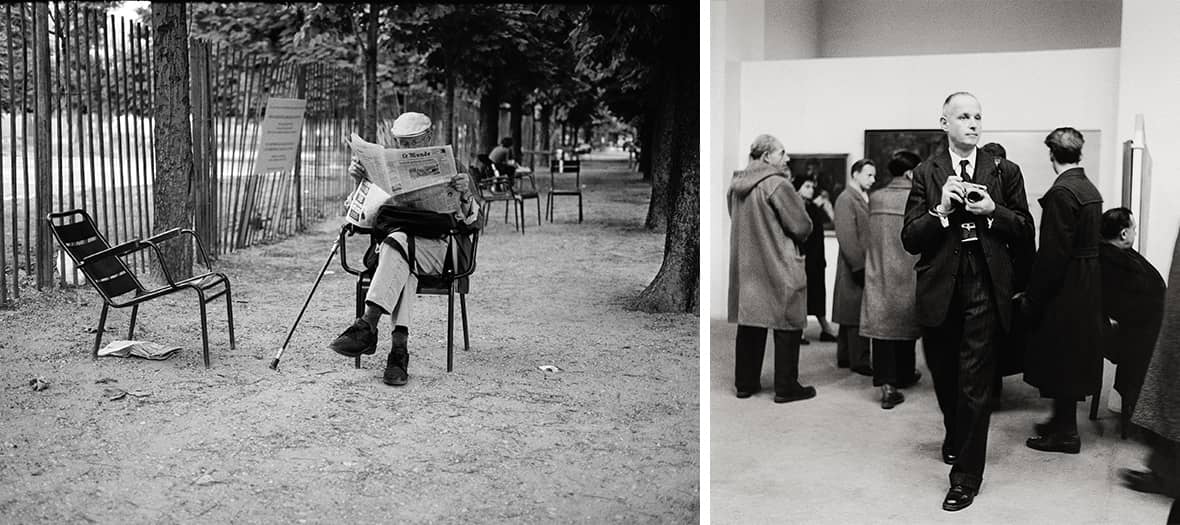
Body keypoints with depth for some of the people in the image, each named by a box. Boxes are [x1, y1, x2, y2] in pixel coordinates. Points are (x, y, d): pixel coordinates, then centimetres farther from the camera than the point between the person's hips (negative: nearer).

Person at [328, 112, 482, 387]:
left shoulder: (451, 170, 13)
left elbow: (472, 222, 2)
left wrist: (465, 195, -20)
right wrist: (359, 179, -8)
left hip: (438, 247, -2)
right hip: (391, 242, 2)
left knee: (398, 243, -36)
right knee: (403, 263, -36)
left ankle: (368, 326, -48)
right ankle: (399, 347, -50)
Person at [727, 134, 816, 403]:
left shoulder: (736, 186, 8)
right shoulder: (777, 184, -16)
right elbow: (802, 226, -15)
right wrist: (795, 242, 6)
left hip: (745, 266, 7)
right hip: (779, 268, -7)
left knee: (750, 326, 13)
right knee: (787, 326, 3)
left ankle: (745, 383, 19)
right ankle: (786, 387, 8)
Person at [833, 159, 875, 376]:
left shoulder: (866, 198, 17)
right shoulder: (846, 199, -11)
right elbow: (846, 236, -17)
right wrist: (860, 265, -19)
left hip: (864, 266, 9)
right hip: (855, 268, -9)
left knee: (850, 314, 14)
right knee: (858, 316, -6)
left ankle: (845, 357, 20)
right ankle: (860, 361, -1)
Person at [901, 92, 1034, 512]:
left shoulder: (1005, 173, 4)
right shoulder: (925, 174, 2)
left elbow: (1024, 230, 6)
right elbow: (910, 239, -3)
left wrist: (993, 211, -12)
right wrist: (941, 209, -19)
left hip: (984, 291, -1)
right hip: (939, 290, 1)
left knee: (974, 383, -4)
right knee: (944, 377, 18)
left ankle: (966, 476, 6)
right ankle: (955, 436, 47)